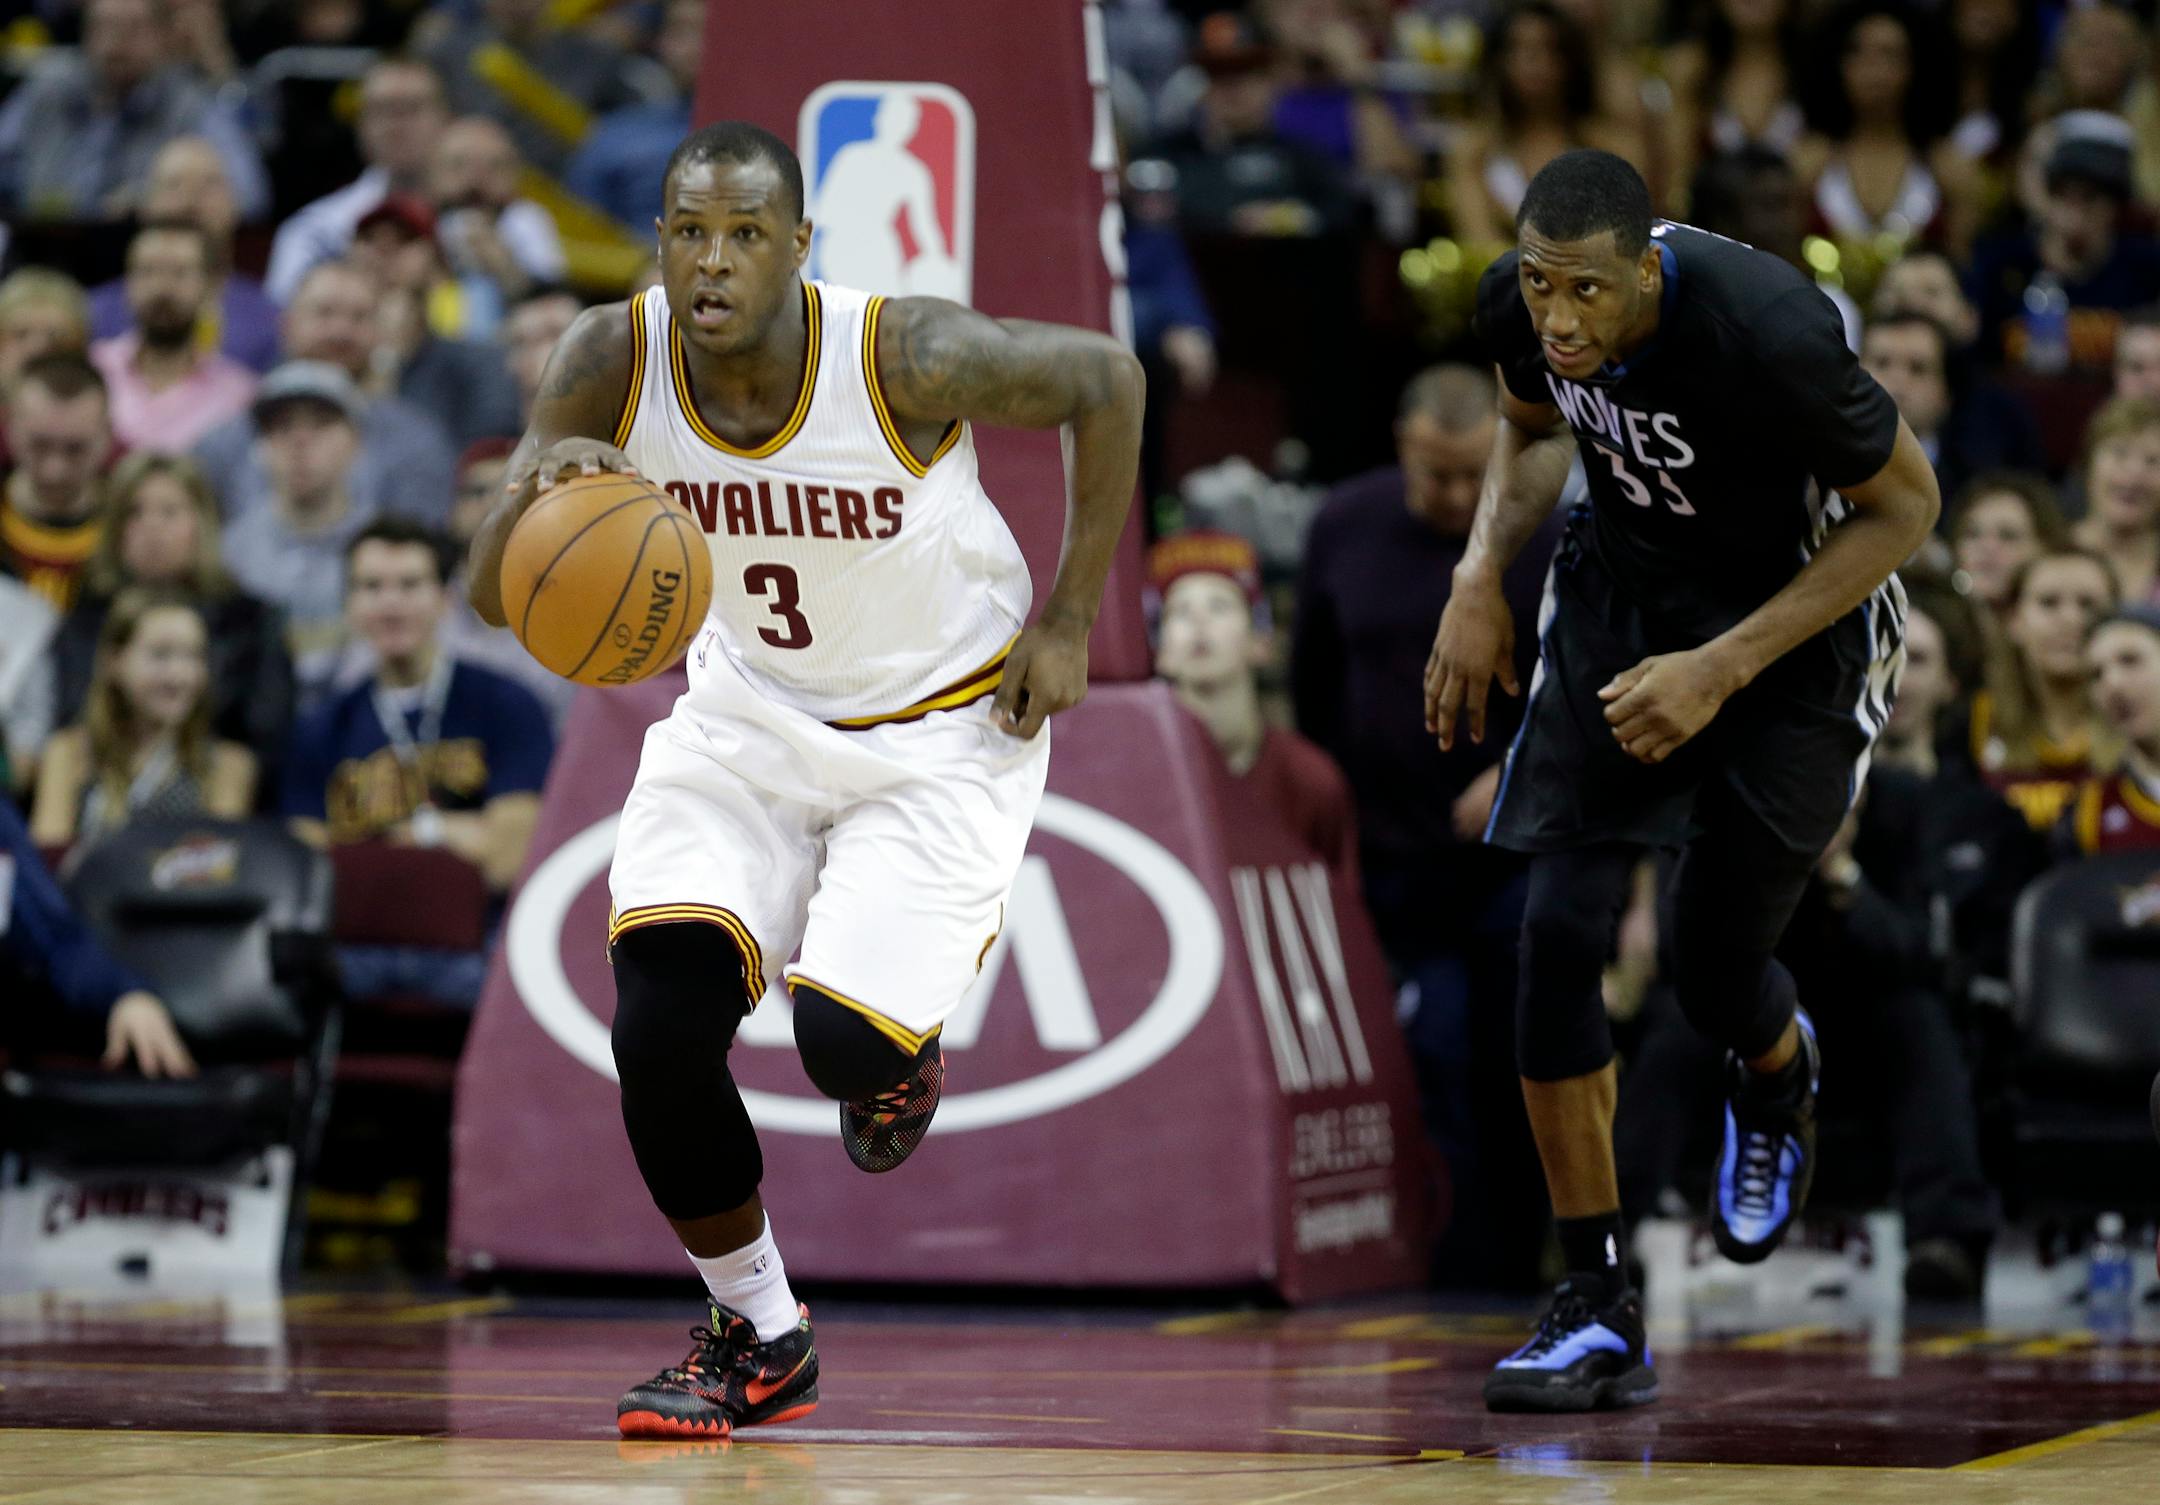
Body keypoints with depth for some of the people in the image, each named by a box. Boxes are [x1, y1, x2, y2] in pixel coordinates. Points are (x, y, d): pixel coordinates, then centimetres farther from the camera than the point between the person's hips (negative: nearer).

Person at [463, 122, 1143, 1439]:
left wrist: (1070, 621, -10)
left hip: (944, 728, -3)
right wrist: (540, 492, -42)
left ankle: (902, 1051, 23)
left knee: (847, 1045, -19)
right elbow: (491, 597, -18)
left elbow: (1106, 377, -11)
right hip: (750, 714, 3)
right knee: (661, 1027, -15)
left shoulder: (906, 355, -28)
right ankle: (759, 1341, 9)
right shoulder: (611, 363, -19)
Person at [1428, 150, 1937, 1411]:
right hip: (1623, 590, 5)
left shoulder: (1768, 331, -35)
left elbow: (1905, 506, -20)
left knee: (1716, 970, -3)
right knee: (1561, 937, -9)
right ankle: (1599, 1314, -1)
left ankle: (1779, 1078, 39)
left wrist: (1724, 670, -24)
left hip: (1796, 619, -4)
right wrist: (1481, 581, -7)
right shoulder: (1519, 305, -17)